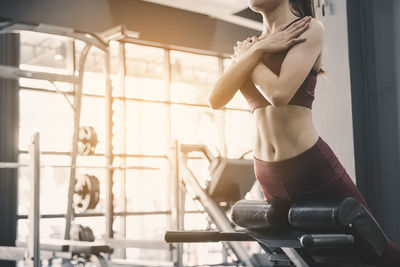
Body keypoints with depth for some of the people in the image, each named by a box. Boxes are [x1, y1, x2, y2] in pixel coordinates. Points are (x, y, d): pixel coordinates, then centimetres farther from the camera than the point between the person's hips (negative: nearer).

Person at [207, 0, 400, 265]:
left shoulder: (309, 28, -6)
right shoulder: (249, 45, 9)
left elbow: (279, 93, -22)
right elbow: (216, 100, -6)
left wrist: (248, 57, -6)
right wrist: (256, 51, -12)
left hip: (311, 165, -5)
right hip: (268, 173, 5)